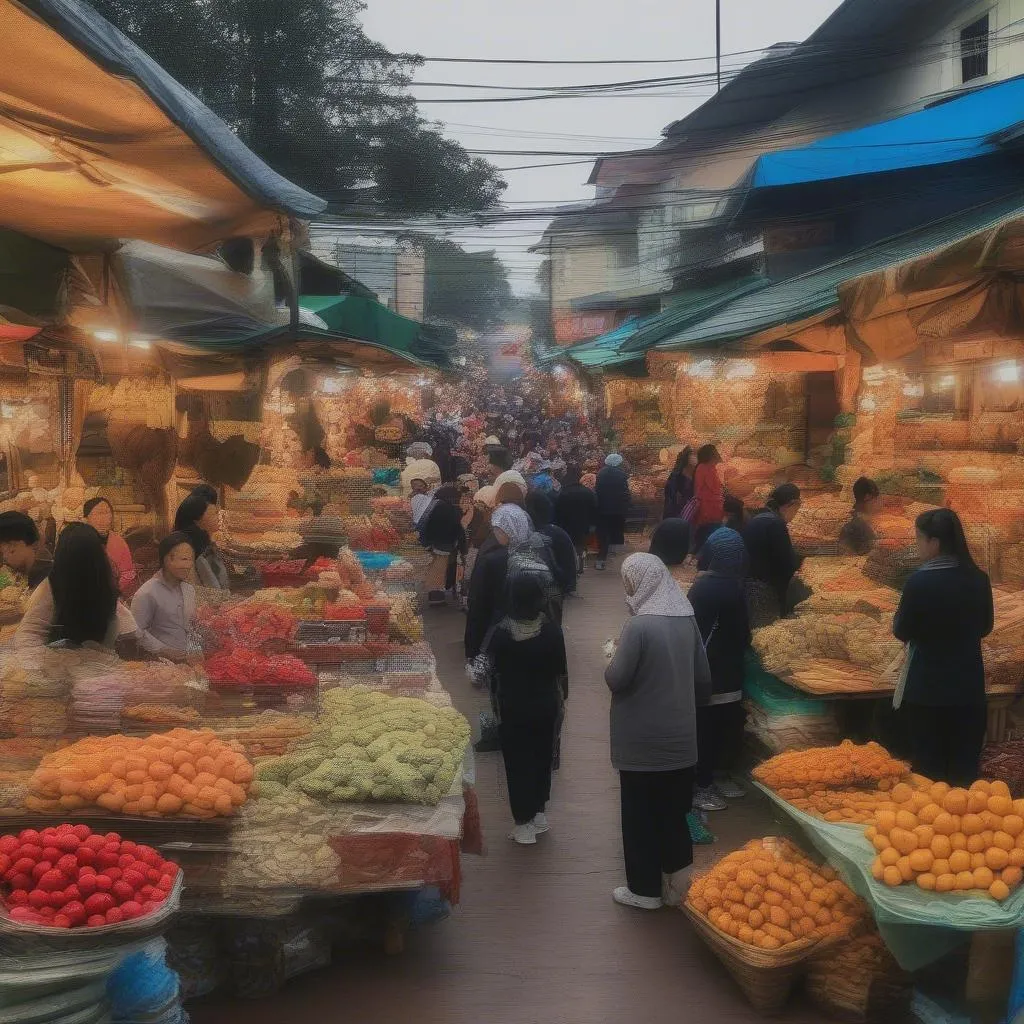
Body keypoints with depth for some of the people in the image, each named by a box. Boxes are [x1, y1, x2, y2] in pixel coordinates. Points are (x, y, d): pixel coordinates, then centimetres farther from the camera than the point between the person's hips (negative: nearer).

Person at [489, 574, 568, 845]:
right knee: (542, 757, 19)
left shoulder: (501, 634, -16)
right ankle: (539, 813, 30)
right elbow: (561, 673, -5)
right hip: (545, 705, 1)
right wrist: (562, 697, 12)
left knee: (517, 762, 9)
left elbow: (495, 676, -8)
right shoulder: (552, 631, -14)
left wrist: (497, 705, 7)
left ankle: (524, 824, 13)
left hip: (512, 707, -1)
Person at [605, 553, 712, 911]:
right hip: (680, 737, 6)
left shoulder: (638, 625, -20)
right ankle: (677, 886, 24)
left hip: (642, 741, -6)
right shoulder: (686, 619, 0)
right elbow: (703, 677, 7)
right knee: (674, 813, 17)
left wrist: (612, 660, 4)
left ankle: (645, 890, 19)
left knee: (641, 815, 9)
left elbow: (617, 680, -16)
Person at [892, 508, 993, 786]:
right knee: (965, 769, 12)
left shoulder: (920, 581, -16)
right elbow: (985, 627, 11)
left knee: (929, 770, 8)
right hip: (969, 686, 4)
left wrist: (898, 619, 11)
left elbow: (902, 632, -8)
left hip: (927, 689, -4)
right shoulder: (978, 579, -2)